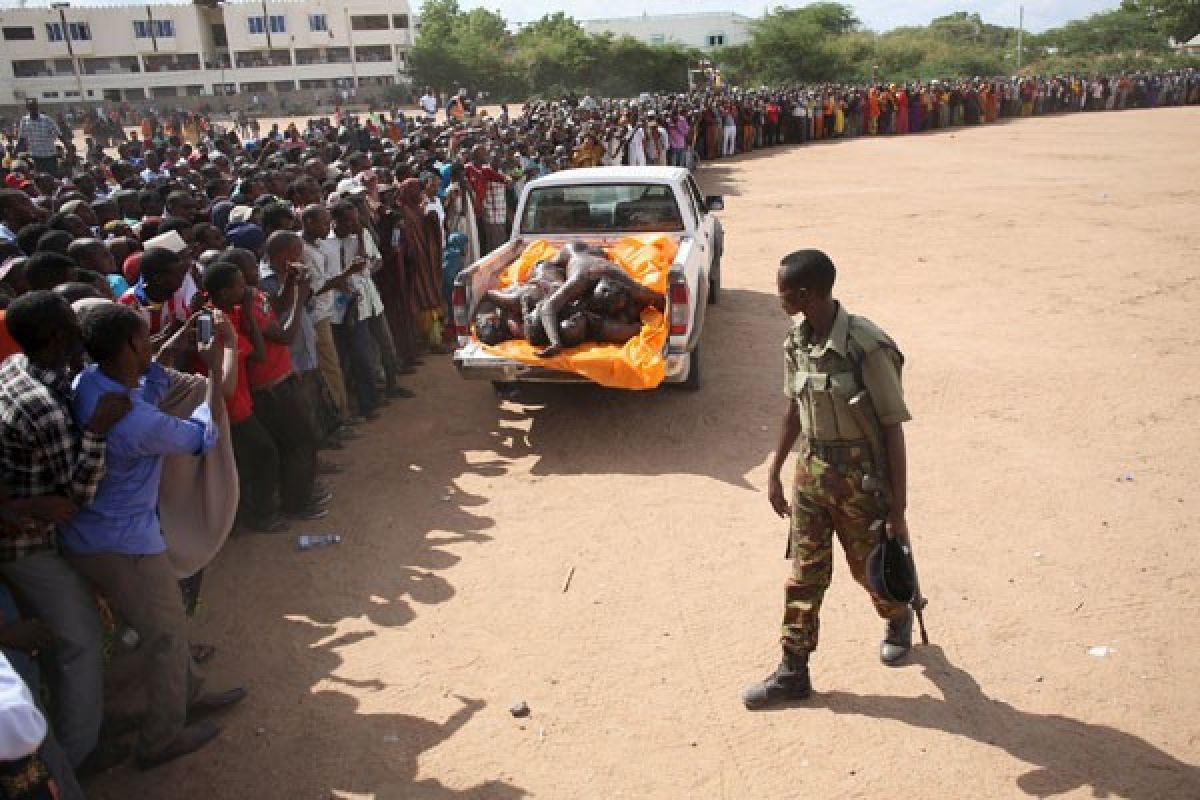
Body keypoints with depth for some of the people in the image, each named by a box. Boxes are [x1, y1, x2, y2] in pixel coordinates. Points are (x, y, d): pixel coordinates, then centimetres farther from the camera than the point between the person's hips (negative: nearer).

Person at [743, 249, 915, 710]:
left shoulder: (866, 345, -23)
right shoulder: (796, 342, -2)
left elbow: (893, 427, -17)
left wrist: (898, 508, -16)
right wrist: (774, 473, 15)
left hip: (861, 475, -5)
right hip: (811, 471, 6)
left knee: (871, 566, 15)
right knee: (804, 573, 10)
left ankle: (899, 620, 48)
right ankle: (793, 672, 22)